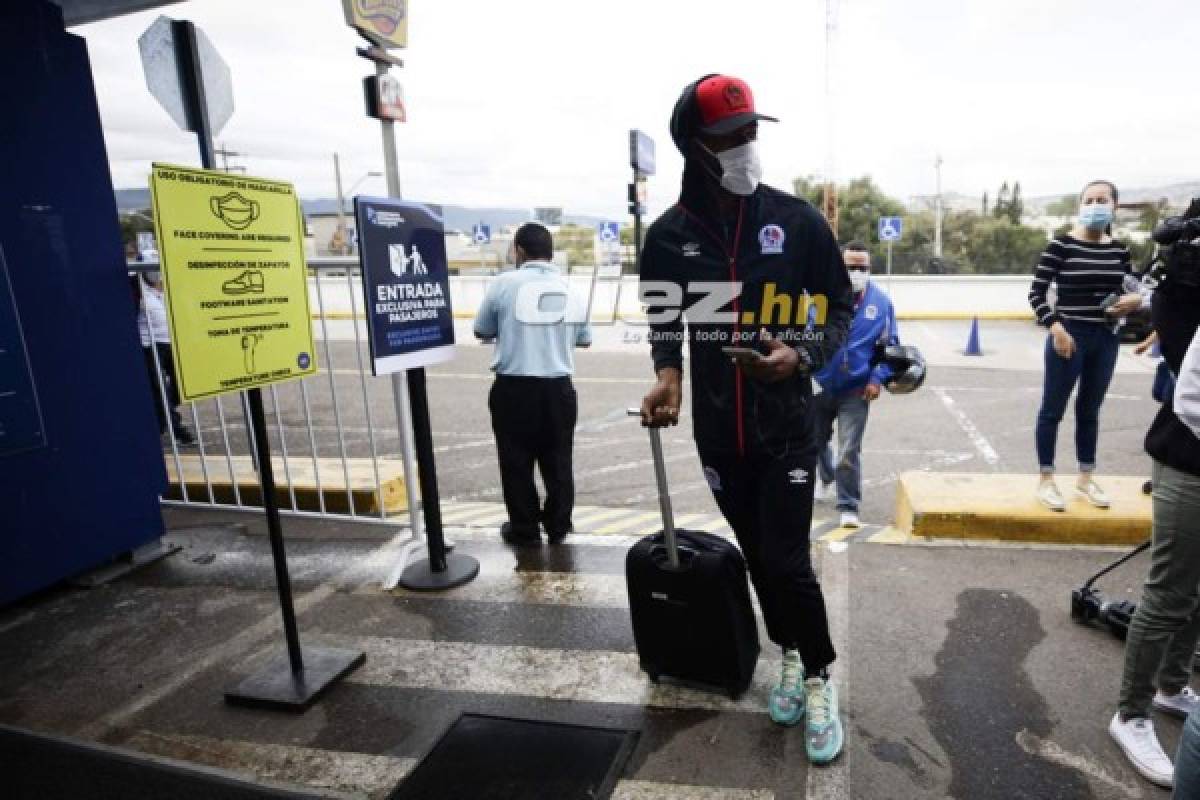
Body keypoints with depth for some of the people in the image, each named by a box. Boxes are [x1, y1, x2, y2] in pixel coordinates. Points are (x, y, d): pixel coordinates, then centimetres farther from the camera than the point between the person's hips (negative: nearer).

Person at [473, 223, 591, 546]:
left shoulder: (505, 283, -4)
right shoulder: (569, 287, 5)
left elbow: (482, 330, 5)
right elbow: (585, 338, 14)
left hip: (514, 389, -3)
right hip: (559, 389, 3)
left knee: (517, 462, 11)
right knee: (558, 461, 16)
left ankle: (524, 529, 21)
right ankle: (558, 526, 26)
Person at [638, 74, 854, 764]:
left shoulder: (797, 220, -7)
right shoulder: (668, 236, -3)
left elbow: (840, 306, 2)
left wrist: (803, 354, -18)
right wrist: (669, 373, -9)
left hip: (786, 424, -2)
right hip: (717, 430, 2)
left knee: (788, 561, -3)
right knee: (757, 554, 16)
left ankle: (820, 676, 24)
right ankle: (789, 655, 40)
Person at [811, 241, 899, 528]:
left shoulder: (881, 301, -5)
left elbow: (890, 344, 3)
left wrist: (877, 379, -6)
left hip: (856, 391, -1)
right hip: (819, 385, 2)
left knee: (849, 452, -7)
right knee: (816, 441, 21)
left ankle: (848, 507, 8)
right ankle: (827, 478, 52)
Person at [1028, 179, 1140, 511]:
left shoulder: (1119, 249, 7)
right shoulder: (1061, 244, -9)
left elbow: (1122, 292, 18)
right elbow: (1036, 293, -10)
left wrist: (1135, 299, -5)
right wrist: (1055, 326, -20)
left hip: (1106, 339, 5)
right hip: (1069, 337, -5)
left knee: (1089, 410, 15)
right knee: (1053, 410, 2)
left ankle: (1086, 478, 27)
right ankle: (1046, 481, 12)